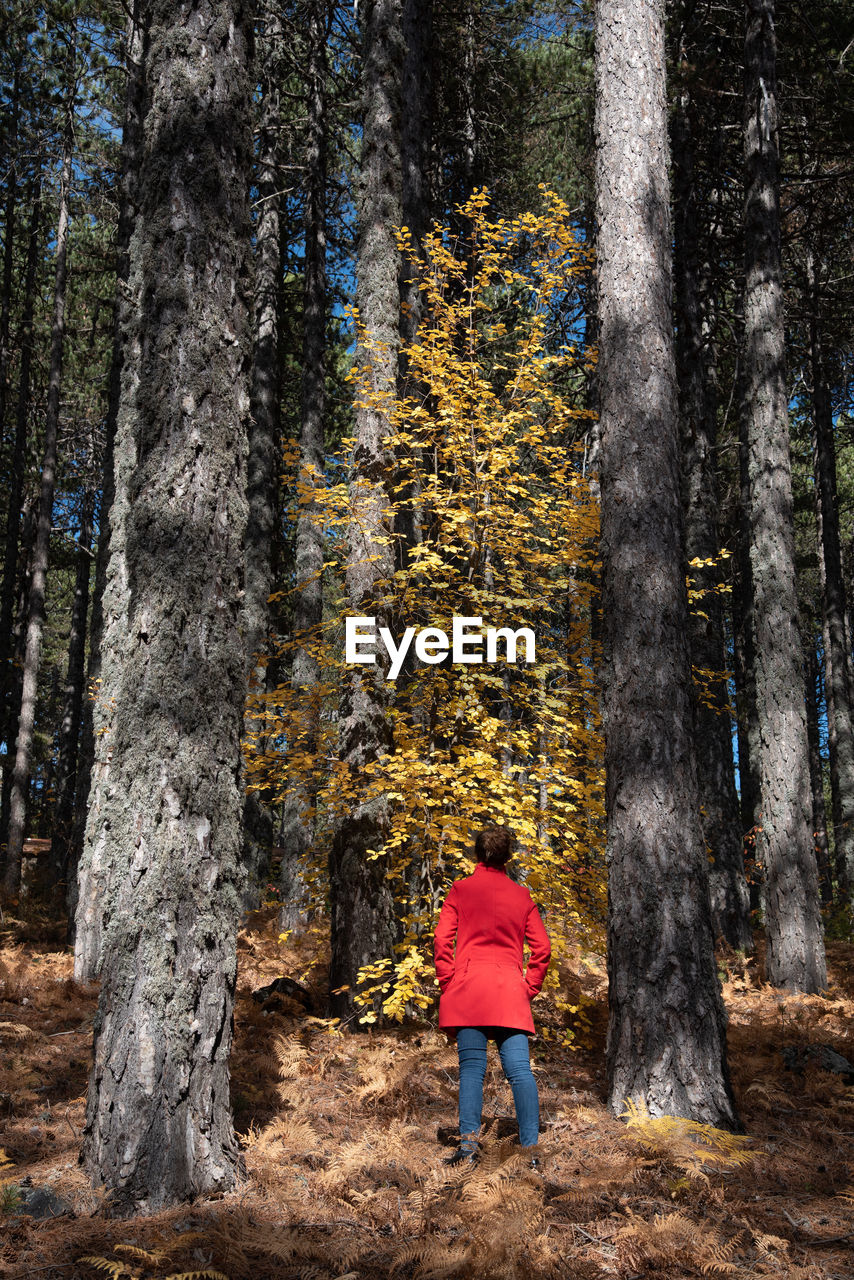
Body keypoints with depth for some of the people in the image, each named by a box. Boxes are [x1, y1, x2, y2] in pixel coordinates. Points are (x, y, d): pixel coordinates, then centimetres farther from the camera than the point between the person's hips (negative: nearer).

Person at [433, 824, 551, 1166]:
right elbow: (542, 948, 8)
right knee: (520, 1070, -2)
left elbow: (441, 940, -1)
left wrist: (448, 983, 4)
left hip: (468, 987, -1)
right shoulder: (521, 895, 12)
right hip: (511, 993, 1)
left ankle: (469, 1141, -13)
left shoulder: (460, 890, 7)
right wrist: (529, 988, 13)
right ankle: (530, 1148, -8)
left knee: (472, 1067, -2)